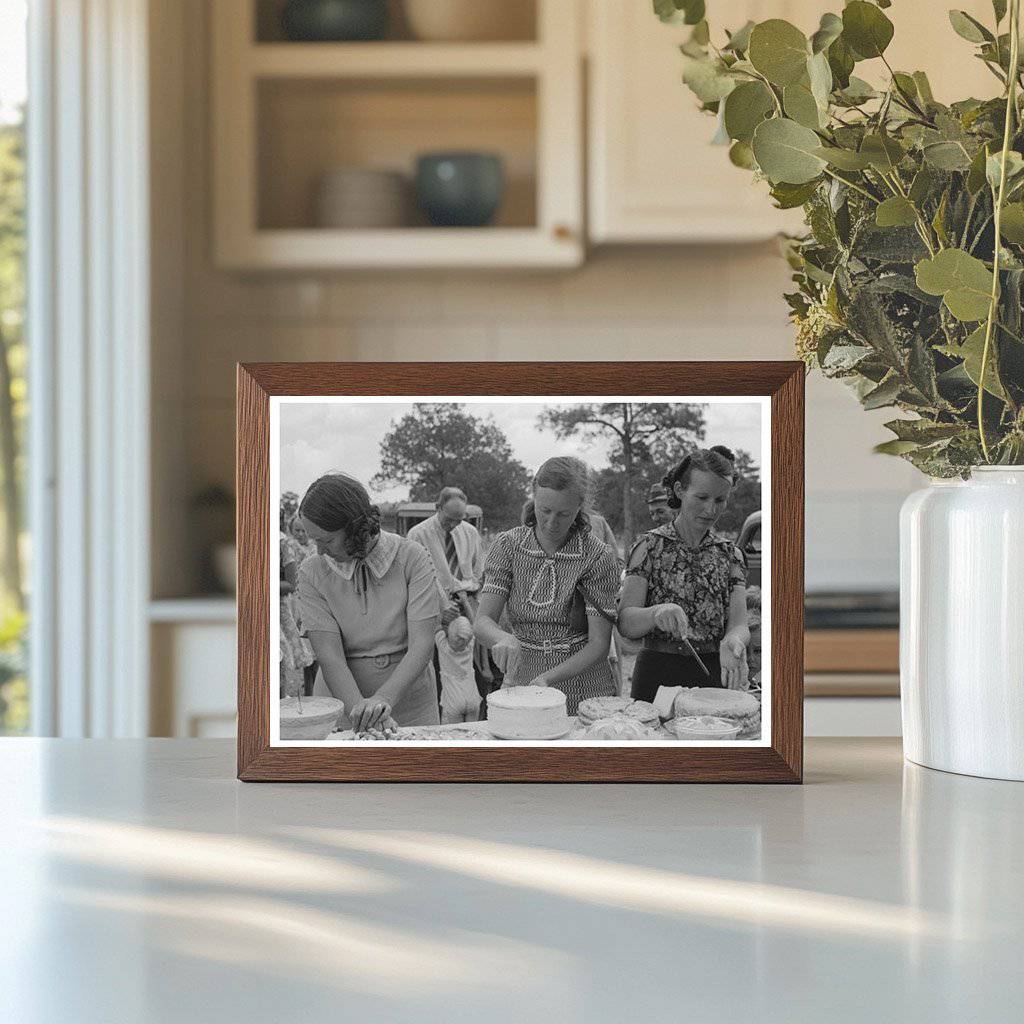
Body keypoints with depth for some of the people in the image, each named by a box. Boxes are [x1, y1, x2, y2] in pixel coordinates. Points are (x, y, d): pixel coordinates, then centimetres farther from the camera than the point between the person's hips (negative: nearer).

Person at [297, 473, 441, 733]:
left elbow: (421, 645, -17)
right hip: (340, 708, 0)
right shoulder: (312, 573, -8)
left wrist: (384, 699, -32)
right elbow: (329, 657, -15)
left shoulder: (412, 558, -11)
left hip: (411, 706, 0)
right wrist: (359, 708, -31)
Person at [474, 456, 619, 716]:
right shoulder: (508, 545, -4)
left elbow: (598, 644, -14)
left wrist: (547, 678, -28)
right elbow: (482, 621, -10)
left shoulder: (597, 558, -12)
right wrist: (503, 638, -33)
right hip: (518, 685, 2)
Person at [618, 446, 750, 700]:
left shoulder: (729, 554, 6)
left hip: (715, 674, 2)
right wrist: (657, 613, -32)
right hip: (658, 675, -2)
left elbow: (739, 624, -4)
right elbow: (626, 623, -11)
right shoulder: (650, 546, -4)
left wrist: (733, 641, -27)